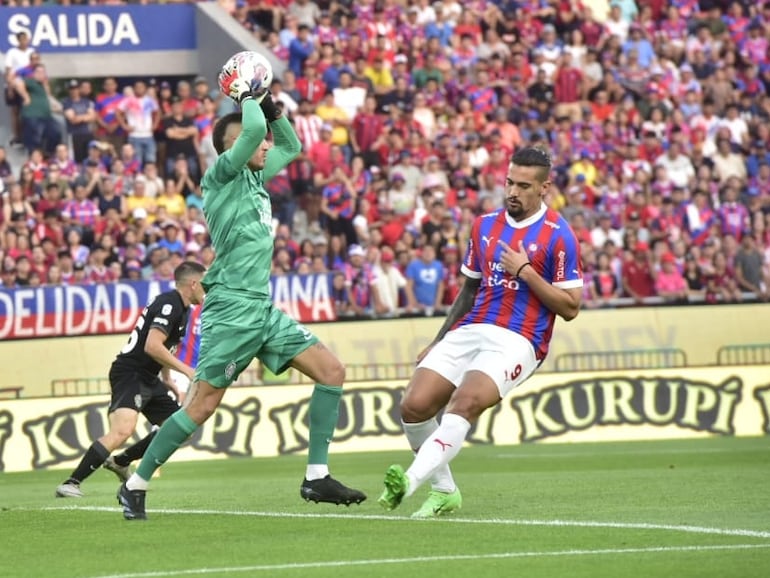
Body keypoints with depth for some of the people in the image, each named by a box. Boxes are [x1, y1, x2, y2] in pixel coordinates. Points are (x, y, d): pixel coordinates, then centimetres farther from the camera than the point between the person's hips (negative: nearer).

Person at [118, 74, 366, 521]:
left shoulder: (254, 177, 17)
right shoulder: (222, 174, -6)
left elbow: (291, 146, 33)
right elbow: (254, 130, -23)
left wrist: (270, 105, 18)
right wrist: (247, 97, -4)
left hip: (263, 310, 9)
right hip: (231, 309, -9)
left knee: (332, 371, -1)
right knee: (203, 405, -8)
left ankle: (317, 476, 0)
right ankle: (136, 486, 4)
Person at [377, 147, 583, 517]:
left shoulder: (558, 235, -3)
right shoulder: (484, 225, 15)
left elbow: (570, 307, -5)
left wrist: (526, 271, -12)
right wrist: (438, 341, 21)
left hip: (517, 341, -6)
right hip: (469, 331, 6)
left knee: (465, 401, -32)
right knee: (414, 405, -12)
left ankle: (411, 480, -42)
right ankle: (443, 491, 5)